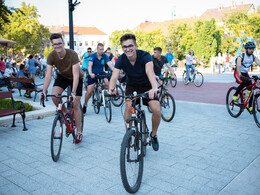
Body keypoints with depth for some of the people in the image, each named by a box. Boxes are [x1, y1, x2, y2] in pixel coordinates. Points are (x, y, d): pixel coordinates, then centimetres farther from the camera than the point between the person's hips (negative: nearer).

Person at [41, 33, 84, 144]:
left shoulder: (72, 55, -32)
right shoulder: (51, 56, -20)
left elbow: (76, 75, -37)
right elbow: (48, 75, -21)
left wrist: (73, 92, -46)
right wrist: (44, 91, -31)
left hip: (76, 78, -4)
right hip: (62, 76, 4)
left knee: (75, 104, -9)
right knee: (54, 96, -21)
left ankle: (79, 132, 5)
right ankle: (66, 114, 9)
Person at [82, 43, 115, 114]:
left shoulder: (105, 56, -6)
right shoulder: (92, 56, -14)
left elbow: (110, 64, -19)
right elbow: (90, 65, -26)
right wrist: (90, 73, -45)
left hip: (101, 73, 2)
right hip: (93, 74, -2)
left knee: (107, 82, -30)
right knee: (89, 91, -5)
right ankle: (85, 105, 19)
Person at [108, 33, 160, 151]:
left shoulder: (145, 56, -28)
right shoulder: (121, 60, -19)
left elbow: (150, 72, -46)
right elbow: (114, 76, -31)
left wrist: (154, 88, -66)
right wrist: (111, 88, -54)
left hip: (146, 86, -1)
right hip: (131, 86, 2)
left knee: (157, 110, -19)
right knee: (128, 106, -27)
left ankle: (153, 135, 9)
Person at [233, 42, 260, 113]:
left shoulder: (253, 57, -5)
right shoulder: (241, 56, -20)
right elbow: (238, 65, -36)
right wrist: (240, 75, -54)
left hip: (245, 73, 5)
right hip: (238, 73, -5)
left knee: (251, 89, -9)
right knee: (244, 82, -35)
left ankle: (250, 107, 1)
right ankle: (235, 95, -14)